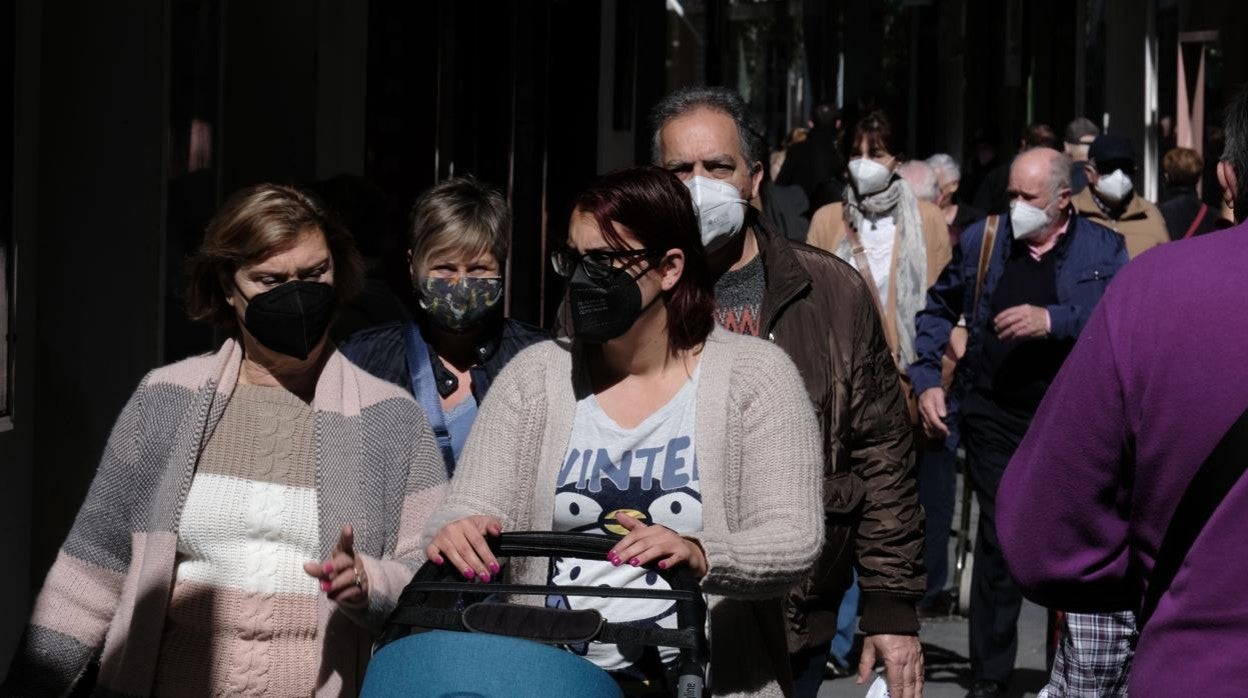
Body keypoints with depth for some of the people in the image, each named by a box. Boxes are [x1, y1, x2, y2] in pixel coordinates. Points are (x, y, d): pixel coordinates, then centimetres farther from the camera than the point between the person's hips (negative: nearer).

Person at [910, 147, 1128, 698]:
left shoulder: (1103, 249, 0)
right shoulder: (981, 241, 7)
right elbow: (938, 309, 17)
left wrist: (1053, 320, -26)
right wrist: (926, 380, 6)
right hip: (995, 418, 1)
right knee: (997, 543, 1)